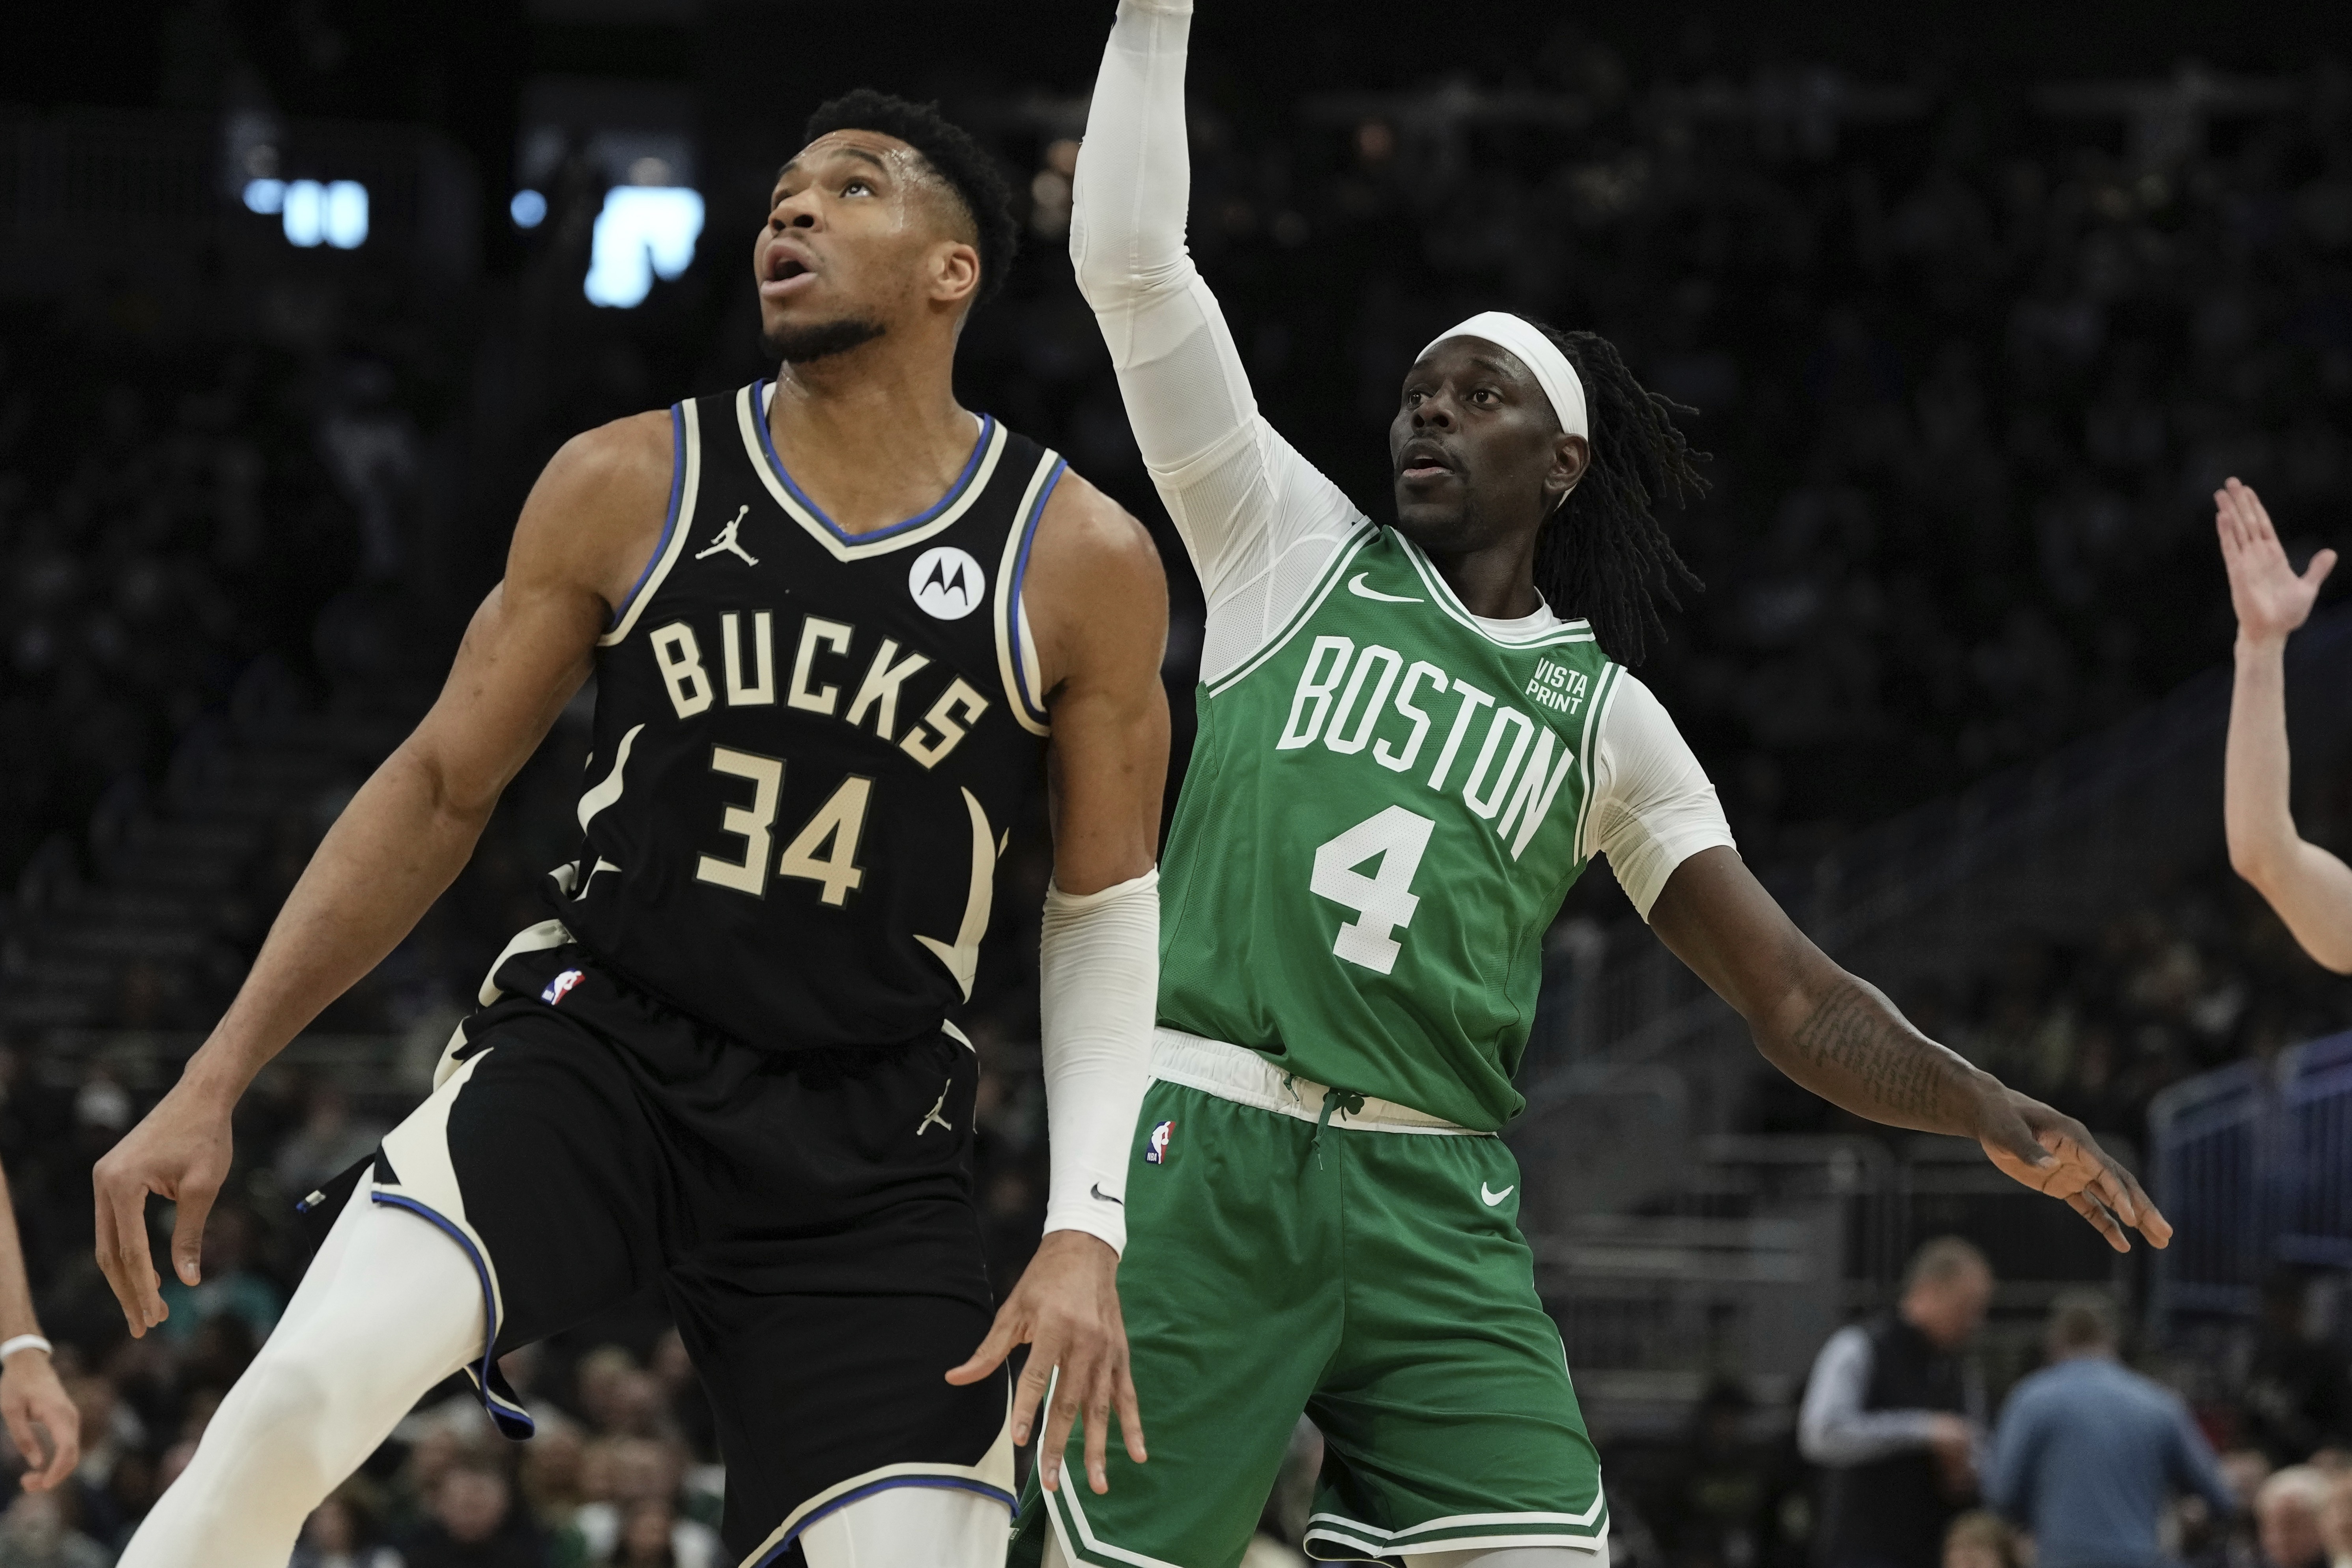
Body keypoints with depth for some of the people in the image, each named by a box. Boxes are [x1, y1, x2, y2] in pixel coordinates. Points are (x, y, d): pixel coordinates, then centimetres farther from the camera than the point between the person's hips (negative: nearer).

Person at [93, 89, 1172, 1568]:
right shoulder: (628, 489, -1)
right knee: (302, 1397, -28)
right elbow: (442, 789, 6)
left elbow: (1108, 915, 5)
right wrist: (213, 1083, 3)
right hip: (597, 1044, -1)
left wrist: (1088, 1232, -7)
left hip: (866, 1138, 1)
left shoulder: (1082, 563, -3)